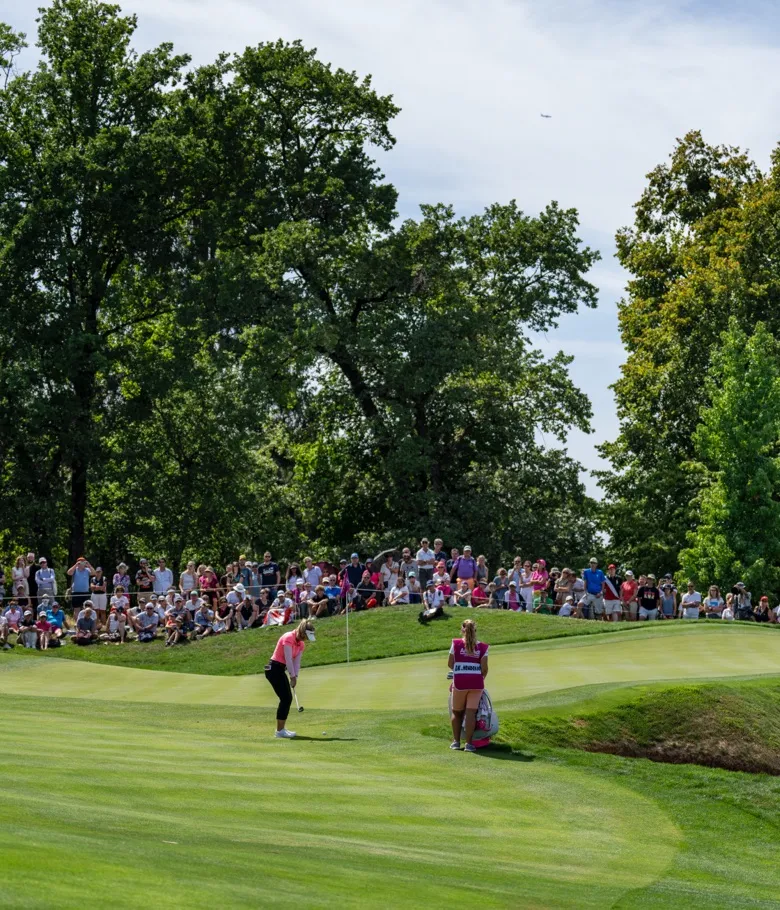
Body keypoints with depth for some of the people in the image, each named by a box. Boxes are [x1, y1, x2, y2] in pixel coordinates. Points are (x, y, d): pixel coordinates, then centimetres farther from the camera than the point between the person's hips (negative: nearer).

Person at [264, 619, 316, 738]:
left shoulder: (301, 644, 8)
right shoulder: (289, 638, -19)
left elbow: (297, 662, 4)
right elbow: (288, 659, -21)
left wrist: (295, 677, -9)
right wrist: (293, 677, -18)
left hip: (281, 670, 9)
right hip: (273, 669, -9)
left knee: (288, 698, 10)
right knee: (285, 698, -10)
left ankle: (281, 728, 18)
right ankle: (279, 731, -7)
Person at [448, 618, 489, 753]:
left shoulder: (456, 644, 2)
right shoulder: (482, 647, 3)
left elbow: (450, 664, 5)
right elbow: (484, 668, -2)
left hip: (459, 681, 0)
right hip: (476, 682, 0)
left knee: (457, 712, 14)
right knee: (471, 712, -1)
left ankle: (456, 741, 17)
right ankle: (469, 743, -5)